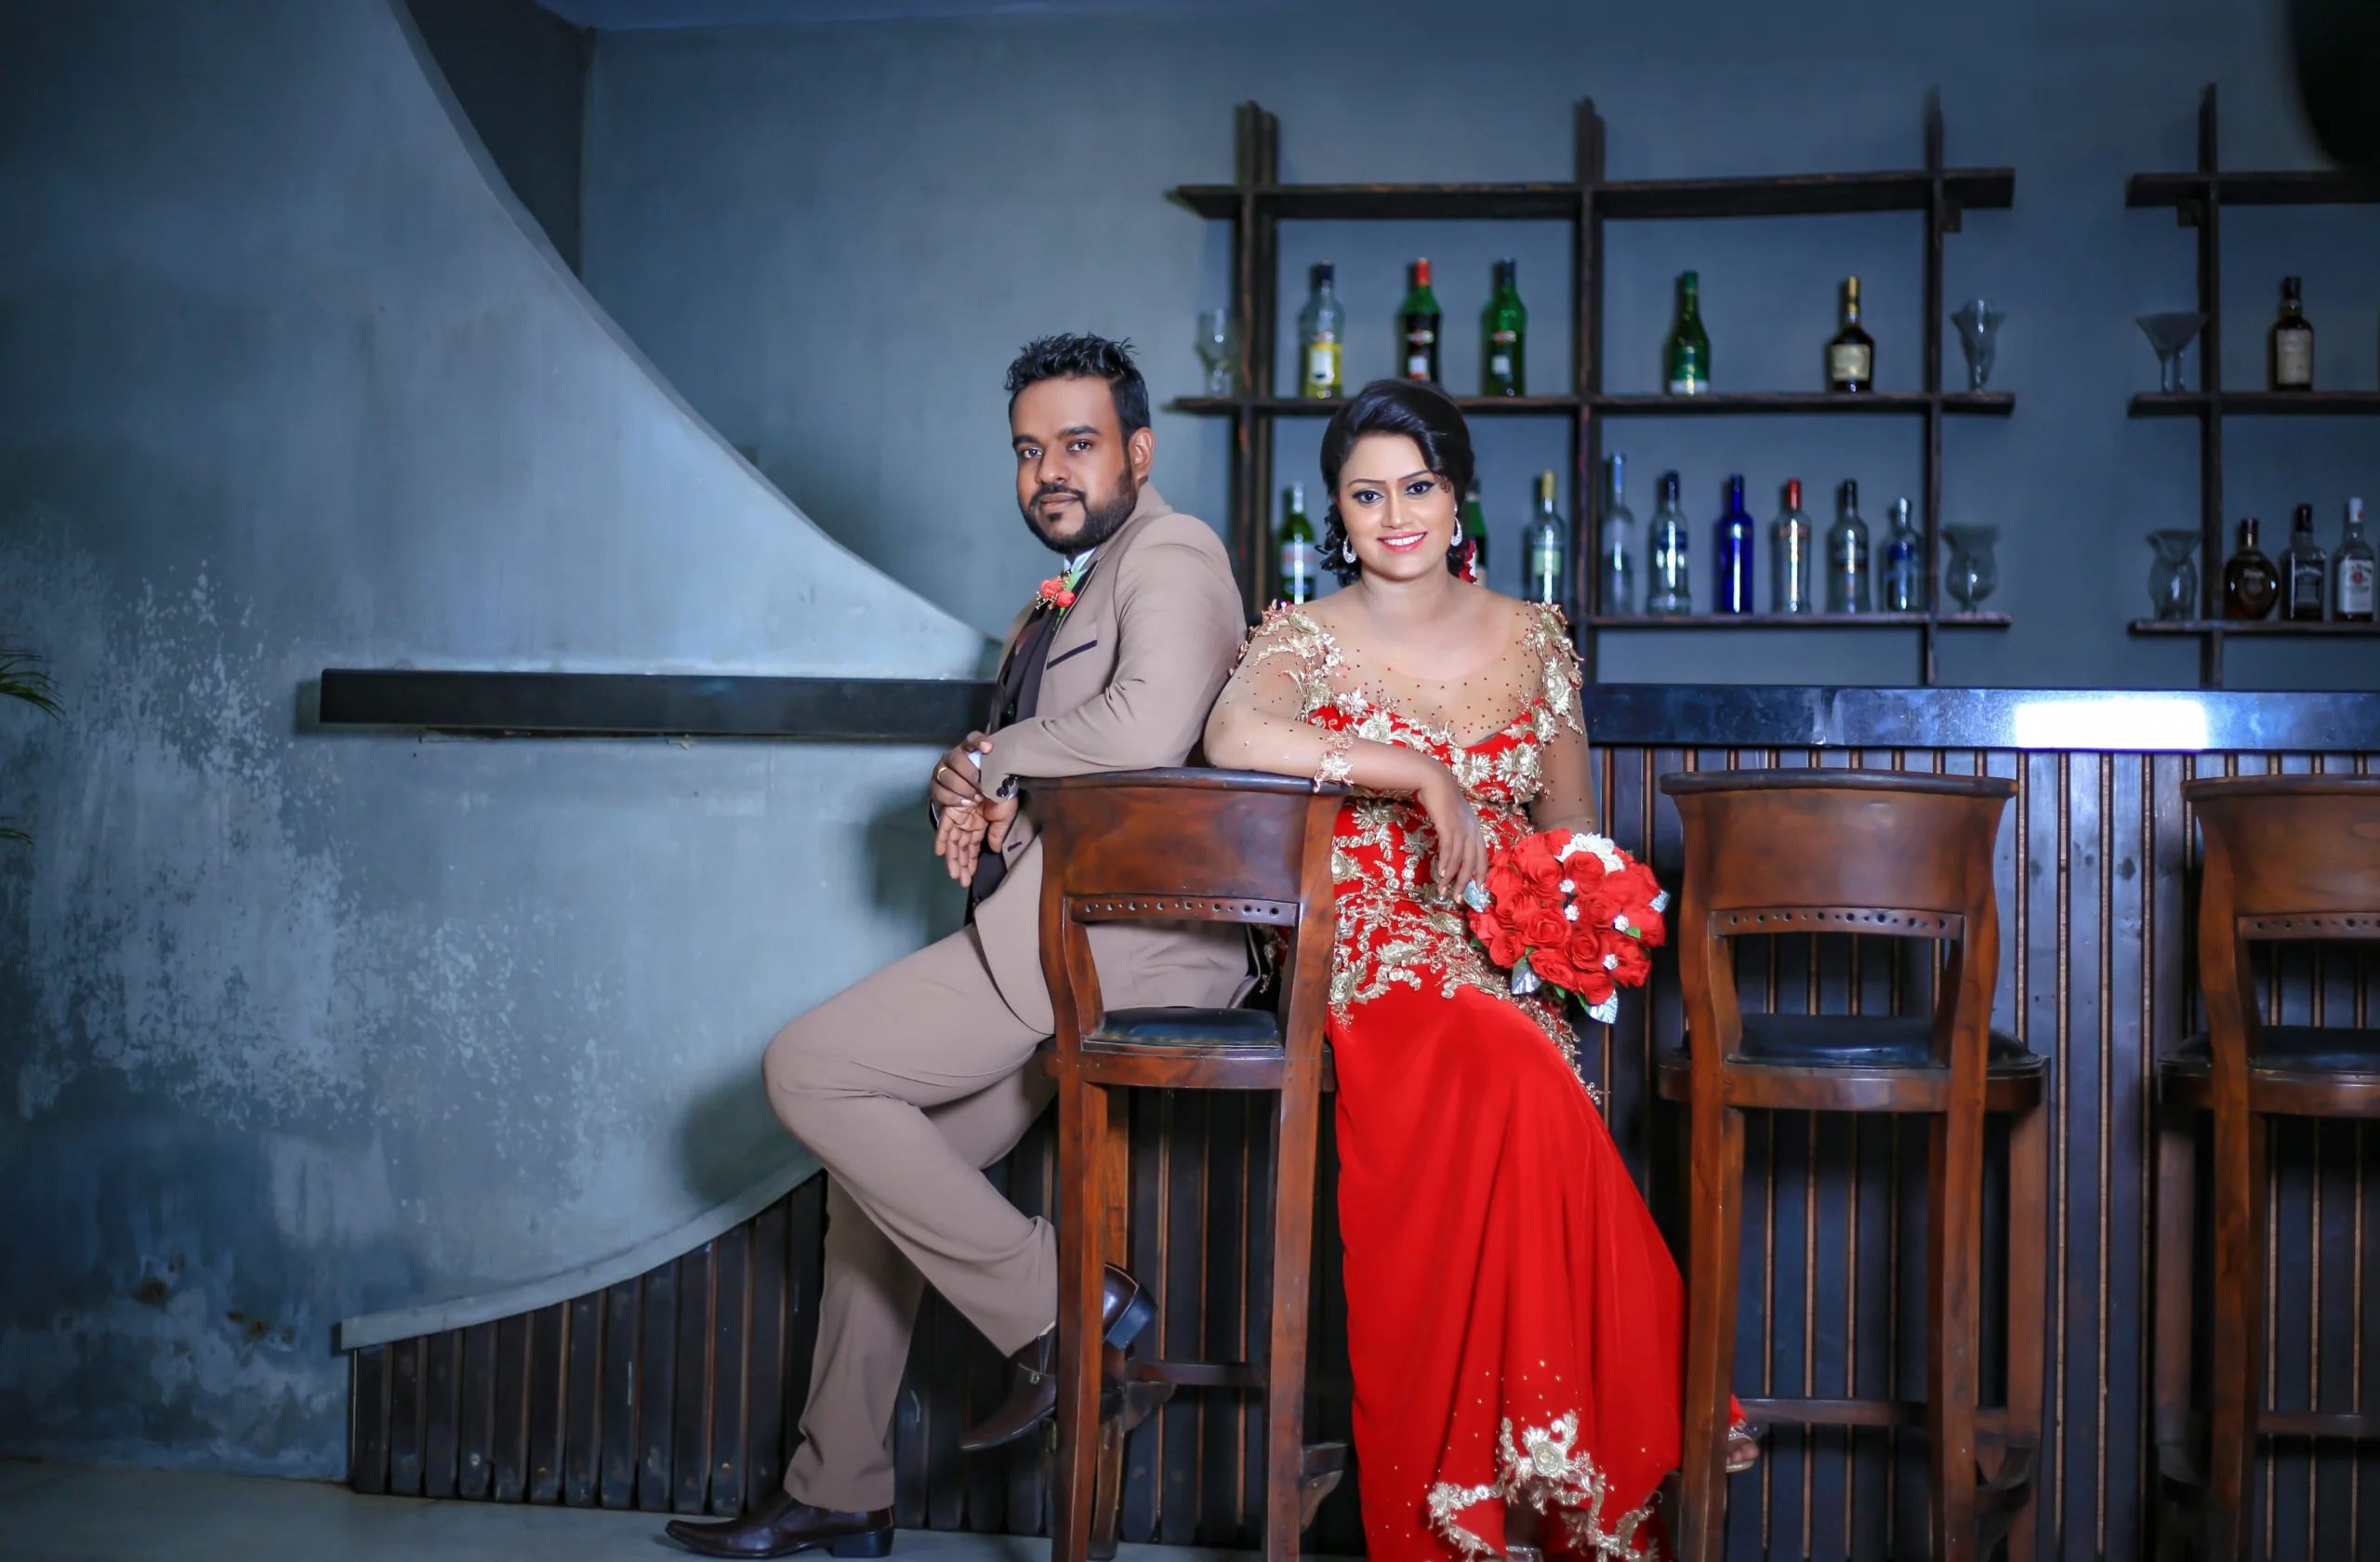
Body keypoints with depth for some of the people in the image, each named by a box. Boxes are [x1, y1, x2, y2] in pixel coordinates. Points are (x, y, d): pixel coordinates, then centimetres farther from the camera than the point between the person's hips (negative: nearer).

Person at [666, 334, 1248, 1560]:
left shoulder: (1170, 552, -6)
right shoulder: (1058, 602, 24)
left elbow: (1147, 730, -24)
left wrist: (985, 761, -9)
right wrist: (982, 806, 2)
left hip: (1118, 924, -10)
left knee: (810, 1068, -14)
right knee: (875, 1158, 12)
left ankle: (1059, 1302, -9)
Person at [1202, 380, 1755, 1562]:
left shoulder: (1531, 638, 16)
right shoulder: (1305, 638, 6)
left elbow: (1570, 832, 21)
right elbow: (1231, 736, -19)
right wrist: (1425, 776, -18)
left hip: (1506, 966, 3)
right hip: (1374, 967, -3)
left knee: (1515, 1087, -35)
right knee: (1518, 1084, -36)